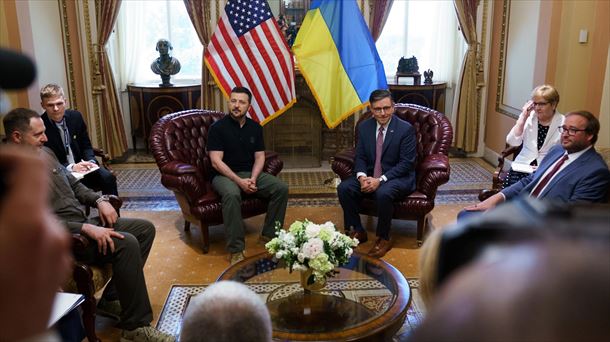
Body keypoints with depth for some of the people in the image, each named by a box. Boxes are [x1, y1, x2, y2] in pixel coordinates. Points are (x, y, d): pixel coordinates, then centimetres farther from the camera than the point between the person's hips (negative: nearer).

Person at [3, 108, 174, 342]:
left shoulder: (45, 153, 10)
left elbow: (74, 184, 21)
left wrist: (99, 200, 2)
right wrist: (87, 229, -28)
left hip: (83, 223, 9)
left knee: (145, 229, 4)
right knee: (126, 243, -29)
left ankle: (114, 291, 11)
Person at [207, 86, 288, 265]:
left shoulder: (255, 127, 7)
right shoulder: (217, 128, -8)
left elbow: (260, 157, 6)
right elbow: (216, 162, -15)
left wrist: (253, 179, -13)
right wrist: (239, 181, -23)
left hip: (251, 173, 5)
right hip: (224, 175, -5)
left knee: (281, 188, -16)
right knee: (232, 194, -39)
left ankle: (269, 235, -4)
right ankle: (236, 250, -32)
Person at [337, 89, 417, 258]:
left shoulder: (406, 129, -12)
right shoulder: (364, 127, 2)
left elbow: (406, 163, -15)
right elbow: (360, 157, 5)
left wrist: (380, 180, -25)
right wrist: (362, 177, -18)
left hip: (399, 178, -5)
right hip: (370, 176, 5)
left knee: (383, 193, -36)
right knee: (344, 188, -19)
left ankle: (383, 238, -13)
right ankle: (357, 231, -1)